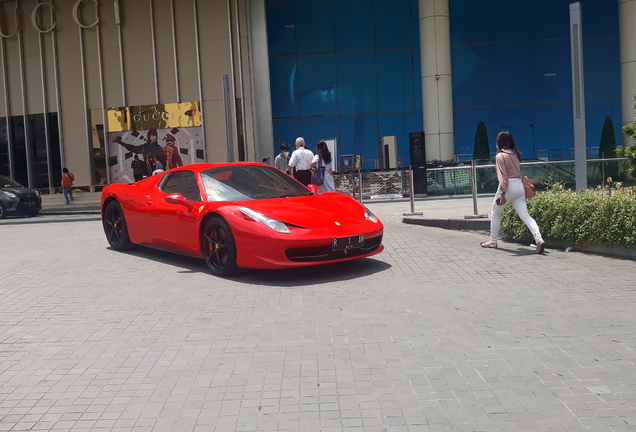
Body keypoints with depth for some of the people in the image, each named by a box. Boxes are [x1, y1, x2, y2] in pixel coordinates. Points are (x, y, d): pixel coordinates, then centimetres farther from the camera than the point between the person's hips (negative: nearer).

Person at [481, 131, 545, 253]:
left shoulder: (500, 156, -8)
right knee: (525, 215, -1)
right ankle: (539, 239, -17)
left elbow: (502, 176, -17)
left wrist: (502, 193, -22)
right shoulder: (515, 154, 13)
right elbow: (517, 171, 17)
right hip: (519, 186, 6)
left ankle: (493, 241, 22)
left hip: (509, 187, -6)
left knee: (495, 214, 13)